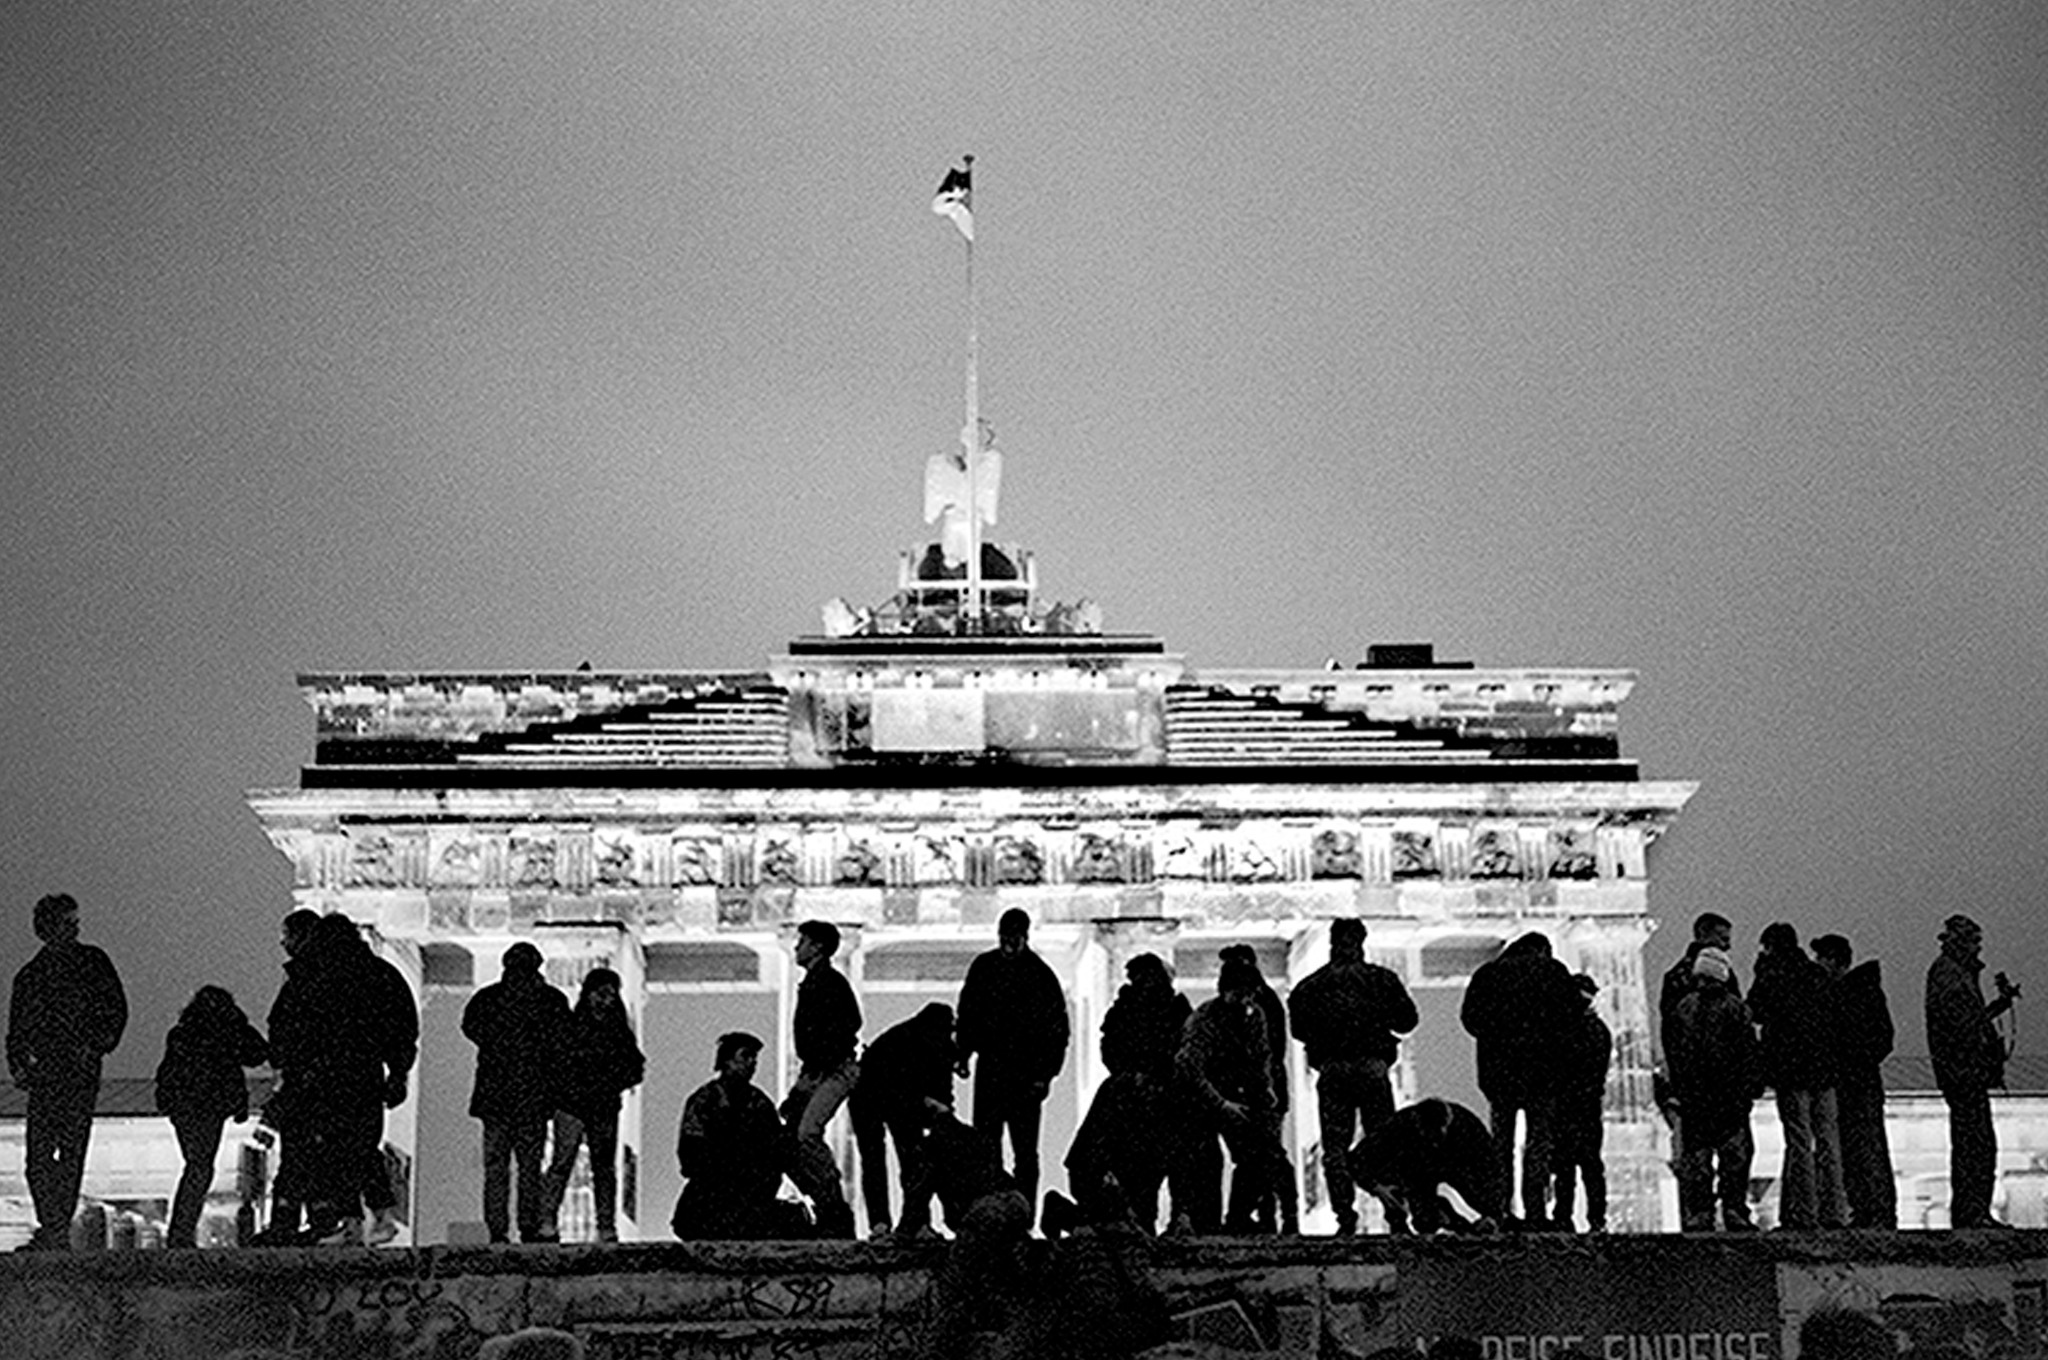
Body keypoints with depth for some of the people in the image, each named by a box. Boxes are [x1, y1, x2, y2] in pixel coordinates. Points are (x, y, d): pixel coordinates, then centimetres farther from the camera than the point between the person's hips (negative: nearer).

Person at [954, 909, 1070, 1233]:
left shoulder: (1041, 976, -6)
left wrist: (1045, 1074, -9)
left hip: (1026, 1073, -3)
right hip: (990, 1069, 3)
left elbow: (1058, 1030, -4)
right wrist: (963, 1054, 5)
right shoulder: (983, 967, 4)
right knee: (985, 1145, 1)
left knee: (1025, 1153, -1)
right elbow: (966, 1013, 14)